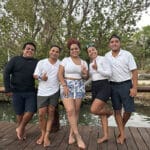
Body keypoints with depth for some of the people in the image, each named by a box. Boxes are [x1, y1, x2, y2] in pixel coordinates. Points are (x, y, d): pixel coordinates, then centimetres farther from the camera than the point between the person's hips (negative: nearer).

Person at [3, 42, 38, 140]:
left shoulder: (37, 62, 5)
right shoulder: (15, 60, 2)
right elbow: (6, 73, -2)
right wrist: (8, 89, -8)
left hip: (31, 92, 1)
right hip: (17, 92, -1)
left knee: (30, 112, -8)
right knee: (19, 113, 8)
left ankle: (20, 128, 19)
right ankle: (22, 130, 33)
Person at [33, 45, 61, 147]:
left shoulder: (61, 64, 1)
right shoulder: (41, 62, -1)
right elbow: (35, 75, 0)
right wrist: (41, 77, -20)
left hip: (54, 92, 1)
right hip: (42, 92, 0)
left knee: (51, 113, 4)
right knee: (41, 114, 0)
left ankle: (47, 136, 10)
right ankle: (43, 134, 21)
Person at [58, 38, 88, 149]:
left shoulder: (84, 62, 12)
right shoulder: (65, 60, 2)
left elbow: (86, 78, 15)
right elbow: (60, 74, -3)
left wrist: (85, 74, -8)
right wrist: (64, 85, -15)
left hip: (79, 86, 3)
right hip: (67, 86, -3)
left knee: (76, 110, 0)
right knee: (70, 110, -15)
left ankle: (71, 134, 13)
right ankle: (78, 136, -9)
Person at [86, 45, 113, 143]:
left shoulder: (103, 59, -7)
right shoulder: (91, 64, 15)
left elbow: (109, 74, -13)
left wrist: (97, 69, -19)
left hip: (104, 87, -8)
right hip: (95, 88, 8)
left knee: (93, 110, -17)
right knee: (101, 112, 9)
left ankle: (109, 112, 14)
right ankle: (106, 135, 17)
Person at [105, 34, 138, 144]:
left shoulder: (127, 55, -6)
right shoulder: (107, 56, 4)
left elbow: (134, 72, -7)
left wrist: (134, 88, -13)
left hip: (126, 84, -2)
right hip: (113, 85, 3)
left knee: (128, 109, 1)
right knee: (117, 110, 6)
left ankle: (122, 127, 30)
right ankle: (122, 134, 18)